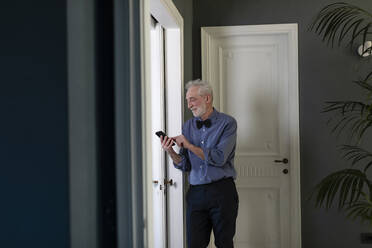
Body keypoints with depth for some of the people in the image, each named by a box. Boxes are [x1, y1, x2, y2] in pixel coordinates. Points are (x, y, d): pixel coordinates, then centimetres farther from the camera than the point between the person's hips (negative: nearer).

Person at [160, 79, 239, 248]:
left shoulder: (227, 123, -4)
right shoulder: (188, 126, 11)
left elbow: (219, 158, -16)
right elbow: (186, 165, 9)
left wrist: (189, 145, -11)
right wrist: (171, 152, -9)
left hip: (222, 191, -4)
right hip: (196, 194, 4)